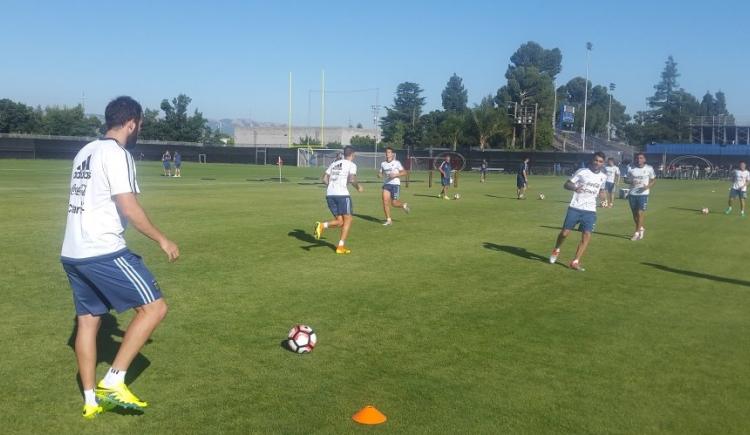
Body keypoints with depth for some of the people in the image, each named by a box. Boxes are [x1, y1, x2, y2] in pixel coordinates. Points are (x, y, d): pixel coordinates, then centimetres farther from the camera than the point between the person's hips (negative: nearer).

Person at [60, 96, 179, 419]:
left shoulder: (85, 152, 17)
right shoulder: (116, 154, -11)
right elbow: (129, 208, -18)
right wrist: (162, 240, -8)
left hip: (72, 253, 10)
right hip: (103, 252, -10)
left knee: (88, 321, 15)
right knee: (154, 307, -4)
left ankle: (91, 400, 22)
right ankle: (113, 382, -4)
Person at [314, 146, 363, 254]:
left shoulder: (334, 164, 19)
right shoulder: (351, 165, 2)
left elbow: (324, 179, 14)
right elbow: (352, 180, -13)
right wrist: (358, 187, 5)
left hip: (329, 194, 6)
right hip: (342, 194, -6)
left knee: (339, 221, 14)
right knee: (347, 219, 7)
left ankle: (322, 226, -13)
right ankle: (341, 246, 1)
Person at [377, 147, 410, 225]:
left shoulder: (396, 163, -4)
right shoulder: (383, 164, 9)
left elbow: (404, 172, -5)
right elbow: (380, 173, 20)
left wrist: (395, 175, -19)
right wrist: (379, 175, -4)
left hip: (395, 184, -4)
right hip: (386, 184, 4)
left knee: (394, 203, -5)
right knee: (385, 201, -11)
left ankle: (404, 205, 30)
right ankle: (388, 220, -3)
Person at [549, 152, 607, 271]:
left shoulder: (603, 177, 8)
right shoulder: (582, 172, -5)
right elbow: (566, 184, -3)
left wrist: (601, 194, 3)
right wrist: (574, 188, -25)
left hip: (590, 210, 3)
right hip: (575, 208, -3)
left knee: (587, 236, -10)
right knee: (565, 232, 0)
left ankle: (575, 262, -4)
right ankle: (556, 250, 30)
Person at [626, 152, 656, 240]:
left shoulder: (649, 169, -2)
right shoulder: (631, 169, 1)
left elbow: (653, 180, 7)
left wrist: (648, 186, -13)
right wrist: (631, 182, -14)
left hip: (643, 194, -3)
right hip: (632, 193, 3)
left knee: (640, 213, -9)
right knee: (634, 213, 11)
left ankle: (637, 233, -3)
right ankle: (641, 228, 33)